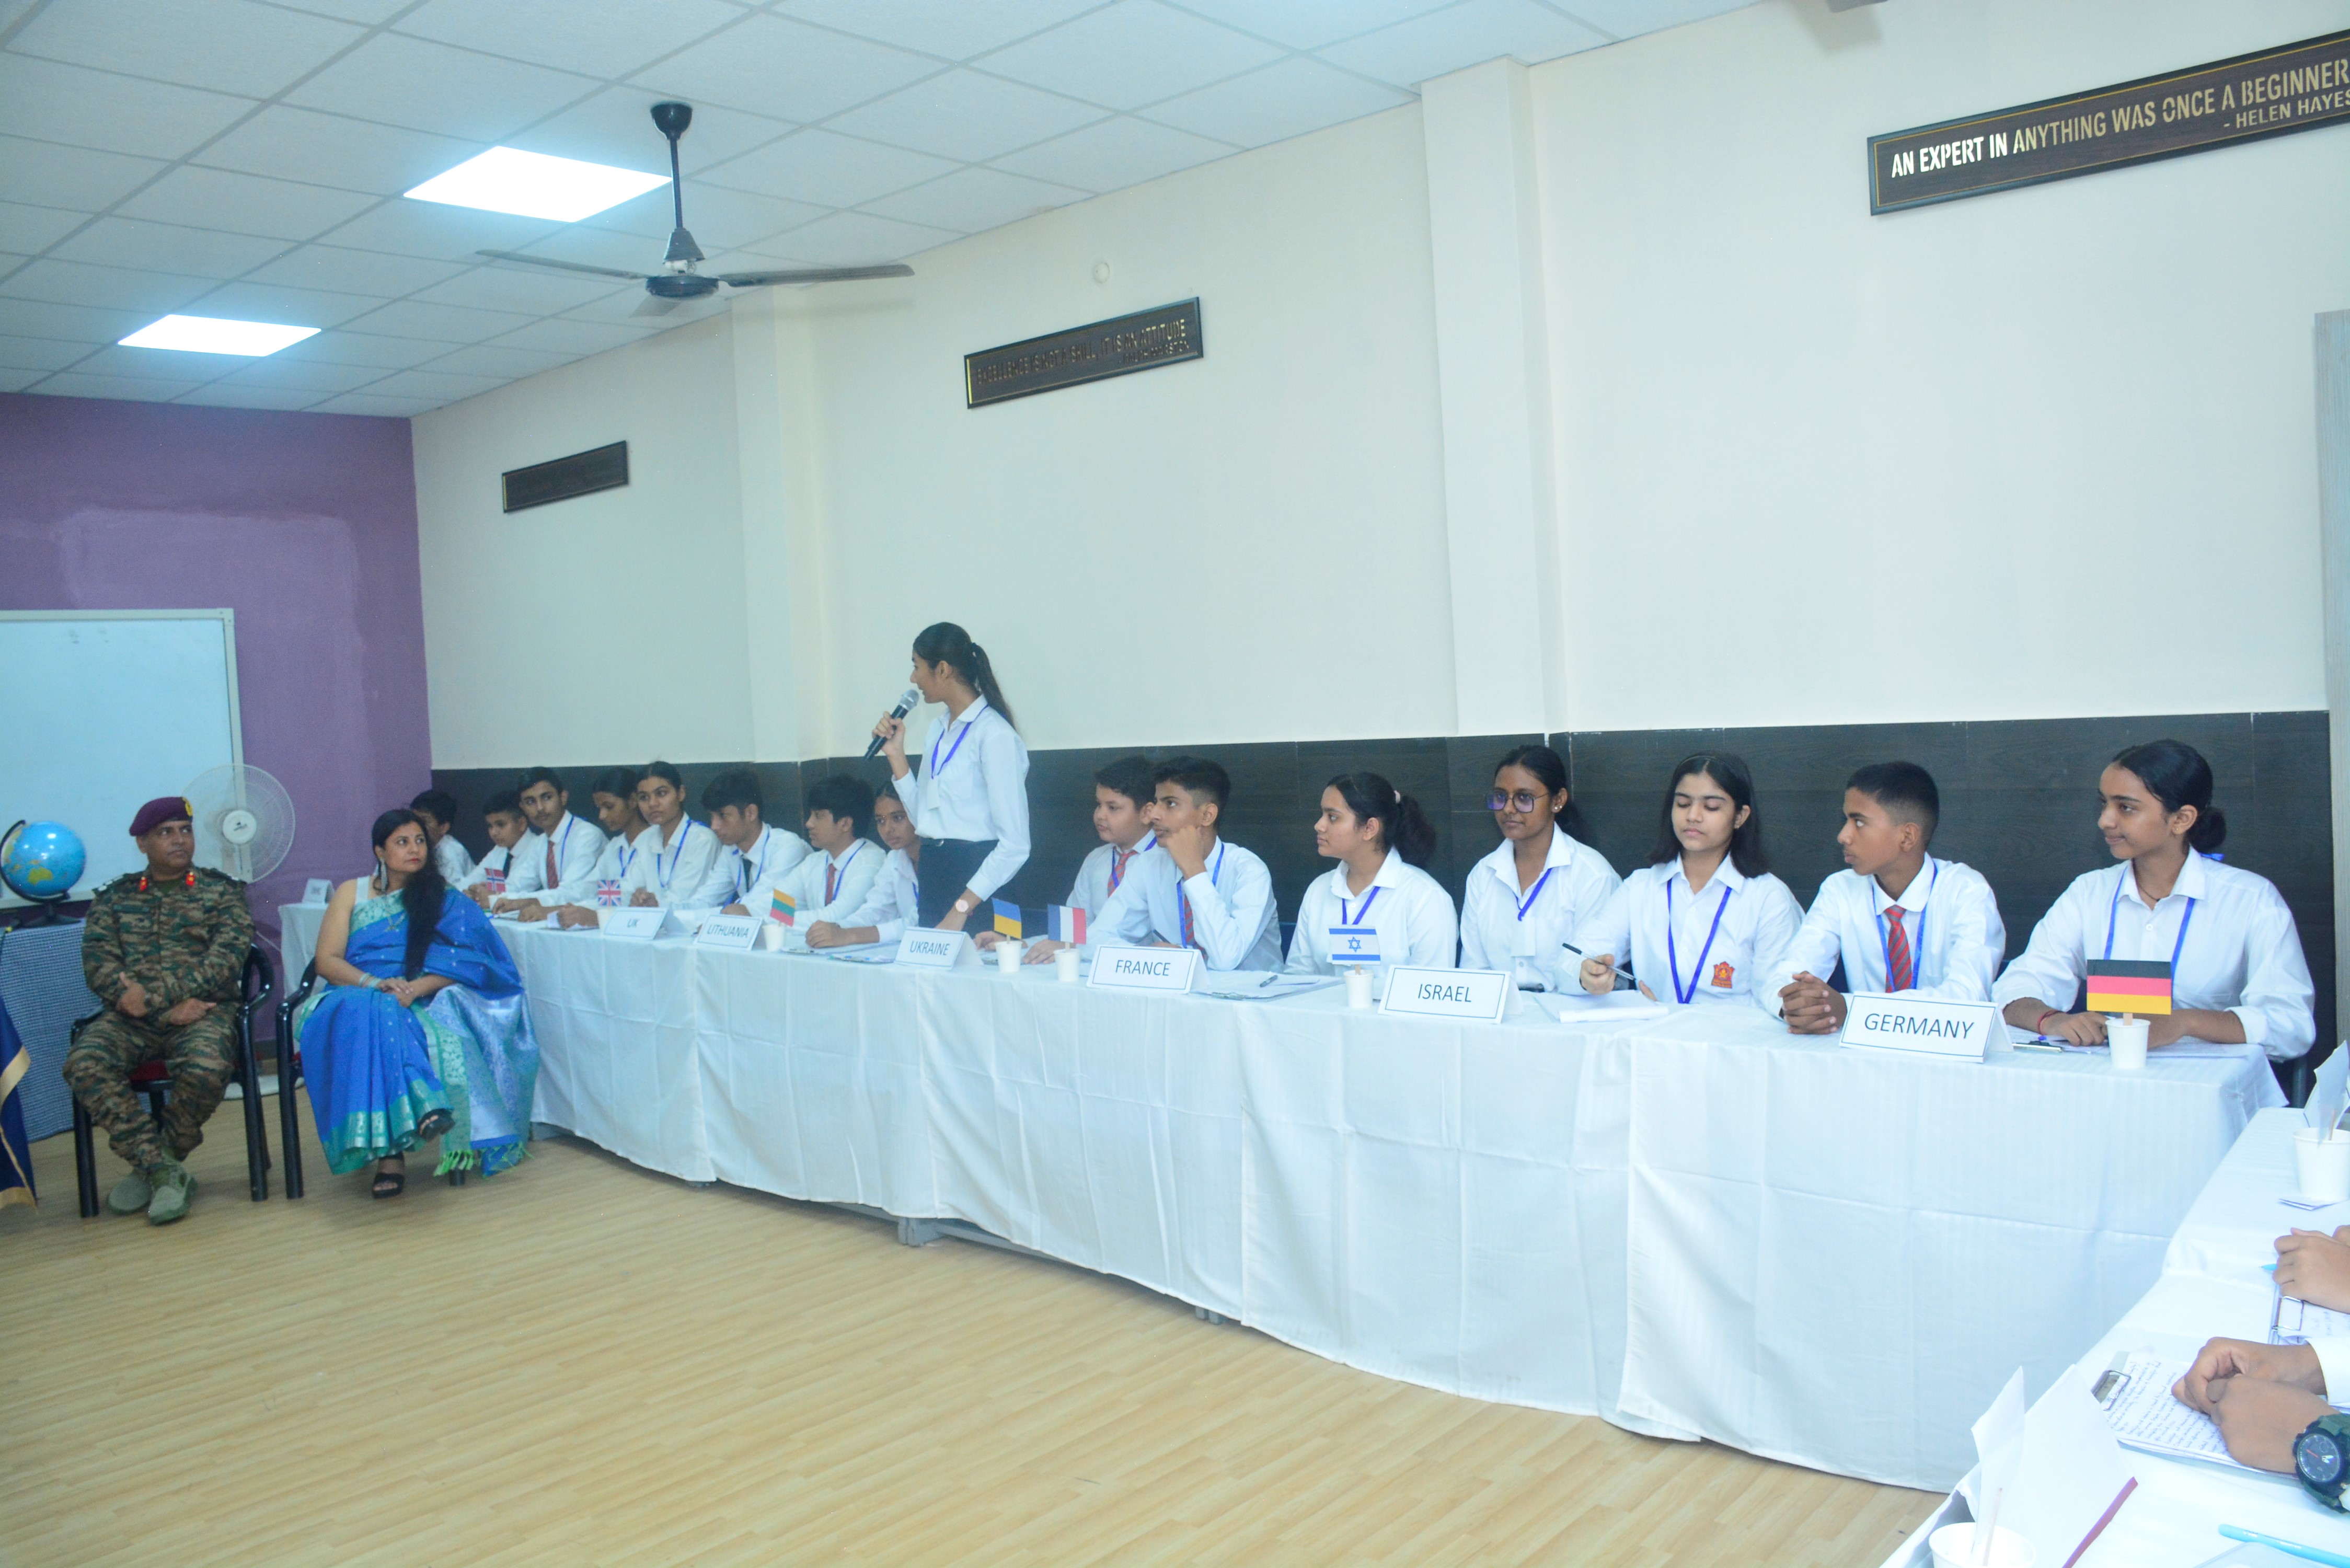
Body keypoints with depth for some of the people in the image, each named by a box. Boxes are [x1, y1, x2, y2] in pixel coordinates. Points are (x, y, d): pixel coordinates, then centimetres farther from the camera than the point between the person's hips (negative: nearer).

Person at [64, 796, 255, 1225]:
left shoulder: (222, 891, 10)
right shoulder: (113, 897, 16)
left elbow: (226, 961, -4)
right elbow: (97, 964, 2)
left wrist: (153, 995, -16)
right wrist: (167, 1010, -14)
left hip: (203, 1012, -2)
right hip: (132, 1017, 2)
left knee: (207, 1068, -34)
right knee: (84, 1064, -29)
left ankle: (151, 1166, -6)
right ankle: (166, 1171, -21)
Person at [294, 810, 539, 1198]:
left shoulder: (443, 899, 14)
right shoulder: (352, 893, 18)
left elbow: (464, 963, 1)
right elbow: (327, 961, 6)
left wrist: (417, 987, -18)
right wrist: (376, 983, -13)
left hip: (420, 1005, 0)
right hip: (355, 997, 0)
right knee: (369, 1015, -38)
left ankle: (390, 1152, -45)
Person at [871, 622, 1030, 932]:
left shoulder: (994, 735, -15)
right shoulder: (938, 729, 11)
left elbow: (1014, 845, -20)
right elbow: (922, 816, 12)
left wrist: (962, 909, -21)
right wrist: (895, 754, 7)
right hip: (934, 878, 8)